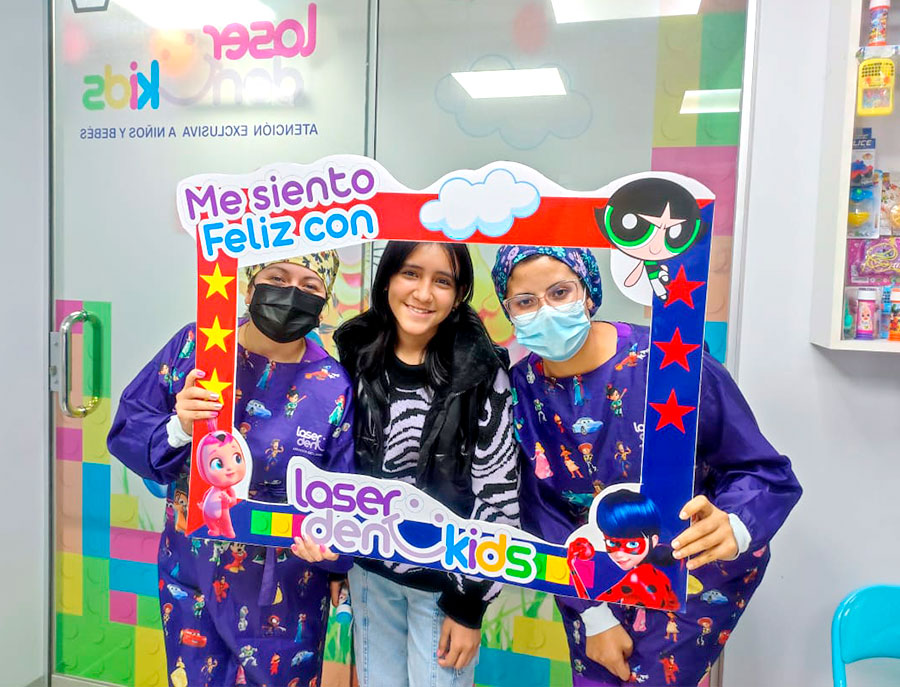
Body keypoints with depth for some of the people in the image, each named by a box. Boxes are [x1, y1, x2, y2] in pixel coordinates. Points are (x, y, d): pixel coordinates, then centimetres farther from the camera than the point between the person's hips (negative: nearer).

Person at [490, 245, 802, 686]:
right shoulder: (519, 389, -14)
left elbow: (765, 473, -17)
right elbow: (540, 512, -9)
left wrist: (733, 529, -38)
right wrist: (594, 615, -11)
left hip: (692, 564, -2)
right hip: (590, 574, 3)